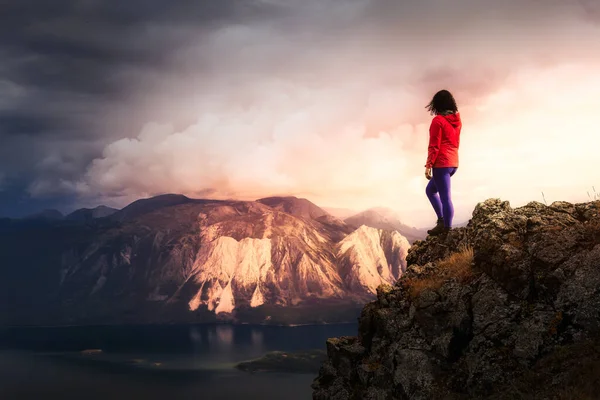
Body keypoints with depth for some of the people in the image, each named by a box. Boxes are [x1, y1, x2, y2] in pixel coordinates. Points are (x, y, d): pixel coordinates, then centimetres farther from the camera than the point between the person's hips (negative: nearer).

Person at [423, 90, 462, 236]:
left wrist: (428, 165, -13)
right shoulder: (457, 120, 10)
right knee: (430, 190, 20)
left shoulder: (438, 120, -12)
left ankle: (447, 228, -2)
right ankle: (442, 221, 13)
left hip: (441, 163, -8)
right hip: (453, 163, 8)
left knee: (445, 197, -5)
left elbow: (434, 146, -14)